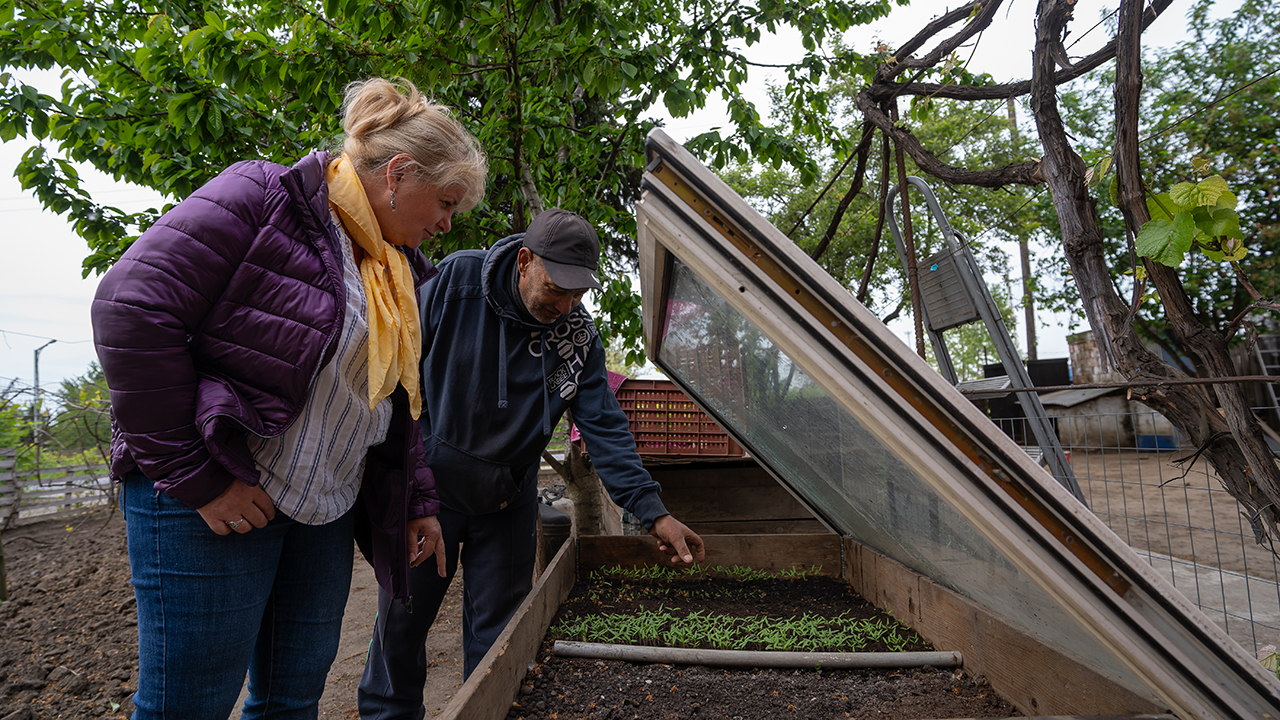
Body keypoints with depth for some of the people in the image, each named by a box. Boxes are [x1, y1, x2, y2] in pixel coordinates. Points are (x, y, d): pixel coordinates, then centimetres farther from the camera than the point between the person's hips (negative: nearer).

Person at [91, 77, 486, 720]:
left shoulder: (400, 270, 10)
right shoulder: (264, 198, -14)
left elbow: (396, 405, 16)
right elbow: (130, 309, -21)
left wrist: (419, 503, 14)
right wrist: (196, 478, -20)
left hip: (326, 507, 8)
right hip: (213, 500, -7)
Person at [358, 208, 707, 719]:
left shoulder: (579, 336, -9)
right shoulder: (456, 279, -14)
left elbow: (604, 426, -12)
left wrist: (653, 512, -20)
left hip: (507, 504, 1)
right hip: (429, 486, -1)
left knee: (496, 634, 9)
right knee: (401, 619, 13)